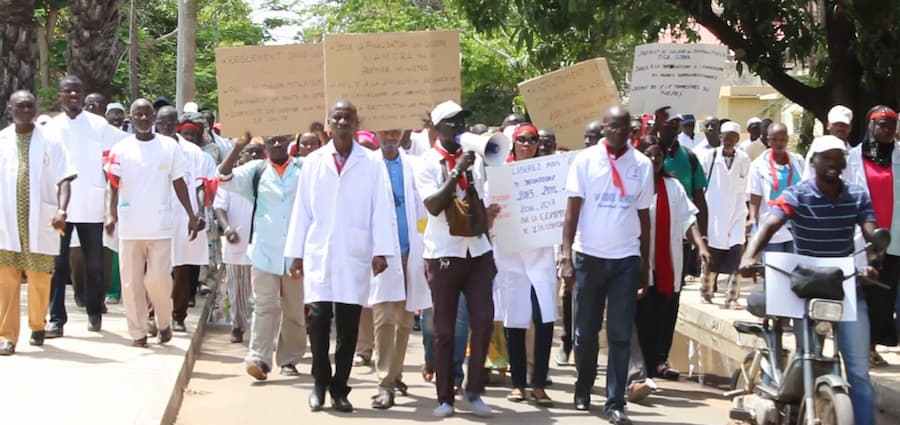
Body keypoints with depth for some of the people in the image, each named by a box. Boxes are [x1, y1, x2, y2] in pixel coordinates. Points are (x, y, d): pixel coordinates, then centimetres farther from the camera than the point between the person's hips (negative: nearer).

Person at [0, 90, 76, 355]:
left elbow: (63, 180, -4)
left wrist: (62, 210, -20)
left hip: (40, 221, -1)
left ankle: (37, 326, 26)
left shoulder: (49, 142, 1)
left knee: (39, 278, 4)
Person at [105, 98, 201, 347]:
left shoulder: (170, 147, 3)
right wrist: (111, 214, -14)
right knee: (132, 282, 2)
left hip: (160, 226, -1)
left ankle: (165, 323, 19)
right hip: (129, 227, 1)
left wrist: (191, 216, 3)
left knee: (159, 279, -6)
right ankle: (138, 333, 12)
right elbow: (114, 186, 0)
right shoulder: (121, 150, 3)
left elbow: (179, 184, 7)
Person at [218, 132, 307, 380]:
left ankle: (289, 359, 18)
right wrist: (239, 147, -12)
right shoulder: (255, 171, 8)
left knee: (296, 309, 8)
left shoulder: (305, 168, 7)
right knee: (266, 306, -7)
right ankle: (259, 358, -11)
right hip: (264, 252, -1)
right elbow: (224, 177, -3)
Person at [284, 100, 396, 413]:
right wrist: (296, 253, 6)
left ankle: (339, 388, 11)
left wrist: (380, 251, -9)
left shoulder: (372, 164, 2)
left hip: (355, 256, -1)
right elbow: (302, 210, 9)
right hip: (319, 254, 1)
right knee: (319, 318, -6)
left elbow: (381, 210, -1)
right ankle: (321, 383, 10)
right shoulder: (313, 162, 8)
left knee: (349, 324, 2)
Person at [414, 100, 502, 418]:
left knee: (483, 321, -3)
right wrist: (457, 172, -21)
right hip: (444, 254, -4)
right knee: (444, 329, 3)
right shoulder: (428, 163, -5)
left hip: (478, 251, 4)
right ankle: (445, 397, 9)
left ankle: (474, 390, 9)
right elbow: (433, 205, -17)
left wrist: (489, 214, 9)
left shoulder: (474, 159, 8)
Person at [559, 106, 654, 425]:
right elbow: (573, 209, -1)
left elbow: (644, 215, 10)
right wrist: (566, 256, -9)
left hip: (626, 258, 1)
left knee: (620, 335, -1)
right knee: (585, 331, 9)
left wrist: (645, 263, 9)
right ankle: (583, 391, 28)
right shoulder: (586, 160, -1)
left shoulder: (642, 165, 4)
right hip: (589, 255, 0)